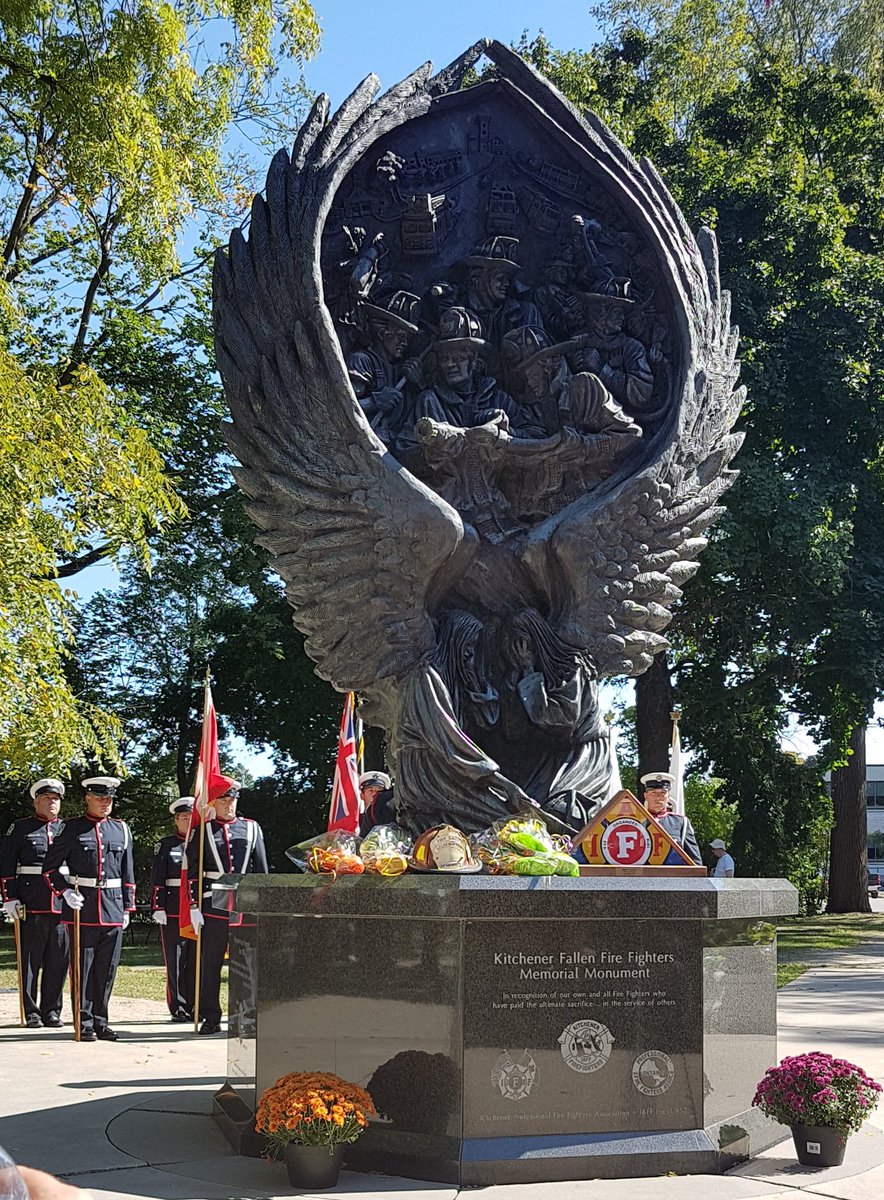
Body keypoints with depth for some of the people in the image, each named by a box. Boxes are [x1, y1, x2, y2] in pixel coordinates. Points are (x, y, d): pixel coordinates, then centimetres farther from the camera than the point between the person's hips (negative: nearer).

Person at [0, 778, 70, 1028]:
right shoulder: (20, 828, 5)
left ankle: (51, 1011, 13)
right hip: (31, 905, -3)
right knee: (31, 960, 1)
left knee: (58, 960, 4)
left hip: (63, 904, 3)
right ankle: (31, 1012, 8)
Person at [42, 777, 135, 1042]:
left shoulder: (121, 829, 11)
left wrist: (127, 907, 11)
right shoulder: (73, 828, 1)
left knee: (107, 968, 6)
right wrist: (65, 891, -13)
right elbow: (50, 866, 1)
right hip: (81, 907, -3)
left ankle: (100, 1021, 15)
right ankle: (84, 1023, 8)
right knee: (83, 968, 1)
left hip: (112, 909, 3)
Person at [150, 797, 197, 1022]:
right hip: (173, 911, -2)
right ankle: (179, 1008, 5)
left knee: (197, 959, 5)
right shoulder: (166, 845, 4)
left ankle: (197, 1006, 12)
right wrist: (158, 908, -9)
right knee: (176, 961, 0)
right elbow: (157, 879, 0)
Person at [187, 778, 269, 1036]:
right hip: (213, 906, -1)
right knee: (210, 964, 1)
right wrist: (194, 907, -4)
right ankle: (211, 1018, 8)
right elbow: (192, 873, 3)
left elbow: (261, 869, 12)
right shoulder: (203, 831, 5)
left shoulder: (252, 829, 11)